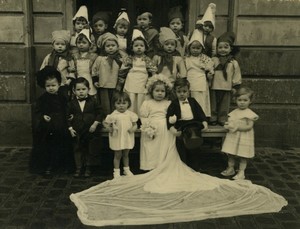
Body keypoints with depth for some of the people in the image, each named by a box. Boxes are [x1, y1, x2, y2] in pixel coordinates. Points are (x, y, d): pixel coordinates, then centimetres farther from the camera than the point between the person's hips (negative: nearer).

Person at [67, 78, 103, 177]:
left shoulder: (93, 101, -3)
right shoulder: (72, 103, 2)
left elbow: (100, 113, -1)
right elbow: (68, 116, 5)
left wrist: (95, 124, -10)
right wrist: (70, 128, -3)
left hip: (90, 129, -1)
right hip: (77, 131, 2)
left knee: (88, 149, 8)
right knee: (77, 149, 7)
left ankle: (87, 167, 20)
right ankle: (78, 168, 18)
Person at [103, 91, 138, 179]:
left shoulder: (131, 114, -4)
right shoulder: (113, 115, -12)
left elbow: (135, 124, 2)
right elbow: (105, 123, -2)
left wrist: (133, 128, -18)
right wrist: (110, 128, -17)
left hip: (128, 138, 3)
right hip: (117, 138, -3)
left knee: (126, 154, 18)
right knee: (118, 155, 8)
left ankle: (126, 170, 33)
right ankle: (116, 171, 20)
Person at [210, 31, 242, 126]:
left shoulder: (233, 63, 2)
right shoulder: (213, 60, 1)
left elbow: (236, 76, 5)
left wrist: (235, 86, 3)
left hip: (227, 88, 0)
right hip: (214, 87, 0)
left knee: (224, 106, 9)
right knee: (214, 104, 9)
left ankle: (222, 120, 20)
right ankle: (213, 119, 20)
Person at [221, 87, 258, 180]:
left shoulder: (250, 114, -10)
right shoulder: (233, 112, 7)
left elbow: (249, 126, -16)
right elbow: (229, 122, 12)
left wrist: (238, 127, -24)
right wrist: (228, 125, -12)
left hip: (244, 138, -5)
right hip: (232, 137, 6)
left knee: (243, 156, 3)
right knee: (230, 154, 13)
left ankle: (241, 172, 12)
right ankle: (230, 169, 29)